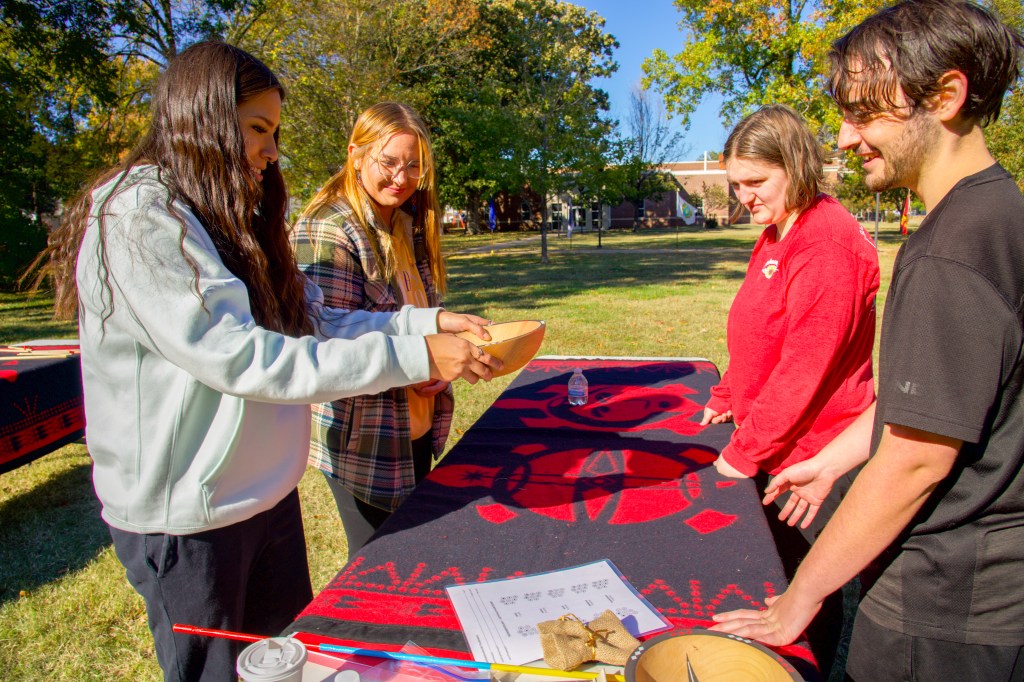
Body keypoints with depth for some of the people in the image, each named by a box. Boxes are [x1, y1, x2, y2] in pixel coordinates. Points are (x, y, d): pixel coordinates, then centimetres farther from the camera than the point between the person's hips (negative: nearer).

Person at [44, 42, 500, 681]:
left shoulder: (230, 221, 9)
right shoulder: (136, 219, -20)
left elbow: (311, 320, 5)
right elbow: (239, 359, -28)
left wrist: (422, 322, -7)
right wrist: (411, 358, -29)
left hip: (267, 492, 8)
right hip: (188, 517, -8)